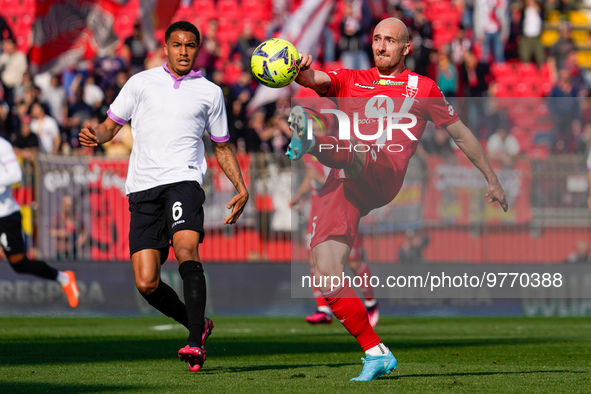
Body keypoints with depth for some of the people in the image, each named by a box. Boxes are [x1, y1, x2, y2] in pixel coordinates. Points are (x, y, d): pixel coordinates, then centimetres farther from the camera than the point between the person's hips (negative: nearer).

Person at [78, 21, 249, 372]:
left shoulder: (210, 92, 15)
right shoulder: (142, 82, 15)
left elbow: (222, 147, 24)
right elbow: (111, 126, 17)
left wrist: (242, 188, 11)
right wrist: (94, 135, -7)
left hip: (183, 180, -2)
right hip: (143, 187, 2)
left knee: (186, 248, -29)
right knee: (146, 283, -6)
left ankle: (196, 343, -31)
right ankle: (198, 324, 19)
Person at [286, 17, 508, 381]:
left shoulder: (422, 88, 22)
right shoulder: (350, 81, 27)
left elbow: (461, 134, 30)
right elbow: (316, 80, 5)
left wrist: (492, 179, 32)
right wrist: (302, 71, -20)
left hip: (383, 176, -3)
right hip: (346, 186, 3)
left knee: (353, 154, -38)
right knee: (326, 276, -9)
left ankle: (311, 140, -72)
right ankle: (376, 354, -1)